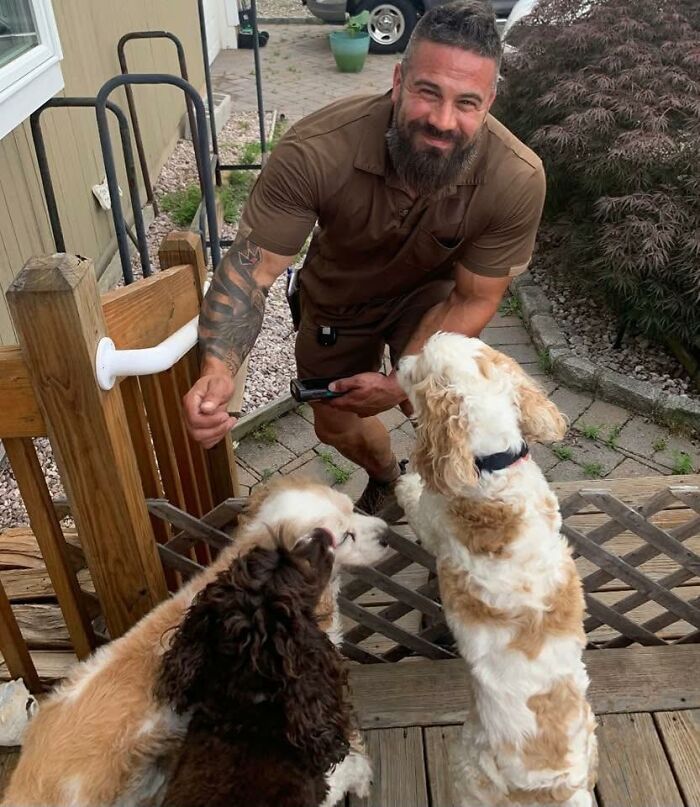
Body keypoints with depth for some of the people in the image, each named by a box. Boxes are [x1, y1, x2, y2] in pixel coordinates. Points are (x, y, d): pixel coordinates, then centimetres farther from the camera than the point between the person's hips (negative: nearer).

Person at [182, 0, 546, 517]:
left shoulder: (517, 180, -34)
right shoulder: (314, 150, -38)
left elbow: (473, 299, -22)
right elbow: (250, 266, -33)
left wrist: (403, 381, -32)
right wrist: (218, 368, -51)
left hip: (430, 292, -1)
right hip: (338, 296, 1)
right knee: (336, 425, 17)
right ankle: (386, 477, 55)